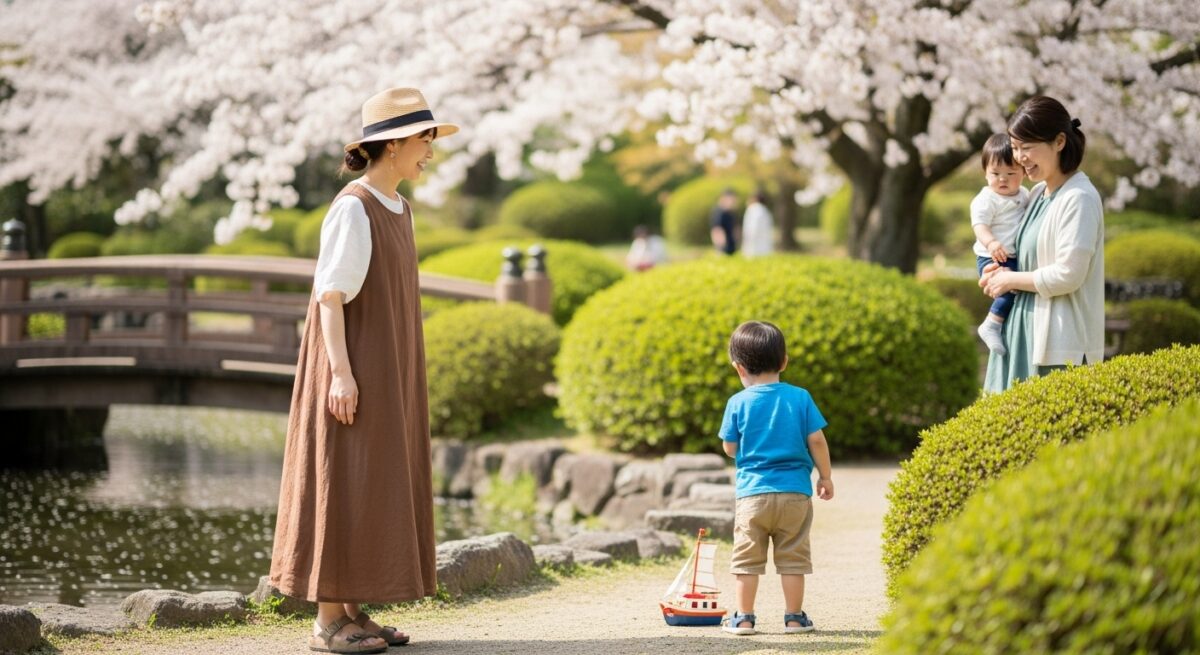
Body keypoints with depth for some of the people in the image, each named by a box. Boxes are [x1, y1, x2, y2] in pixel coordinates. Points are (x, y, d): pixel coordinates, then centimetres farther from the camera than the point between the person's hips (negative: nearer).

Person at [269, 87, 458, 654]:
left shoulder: (395, 209, 13)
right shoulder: (352, 209, -15)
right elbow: (328, 295, -18)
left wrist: (401, 374, 20)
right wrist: (341, 373, -24)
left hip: (384, 371, 9)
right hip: (352, 370, -9)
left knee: (371, 488, 9)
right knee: (343, 487, -7)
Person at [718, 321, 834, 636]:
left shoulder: (738, 403, -4)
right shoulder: (799, 398, -2)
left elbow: (729, 448, 1)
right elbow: (816, 440, -2)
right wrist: (825, 476, 10)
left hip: (752, 493, -1)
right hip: (795, 492, 1)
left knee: (747, 559, 7)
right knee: (792, 558, 8)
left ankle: (743, 617, 9)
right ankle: (794, 616, 10)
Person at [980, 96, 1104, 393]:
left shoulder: (1078, 198, -13)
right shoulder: (1038, 193, 13)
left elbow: (1068, 274, -19)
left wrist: (1011, 280, -7)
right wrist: (1003, 273, 6)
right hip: (1025, 330, 9)